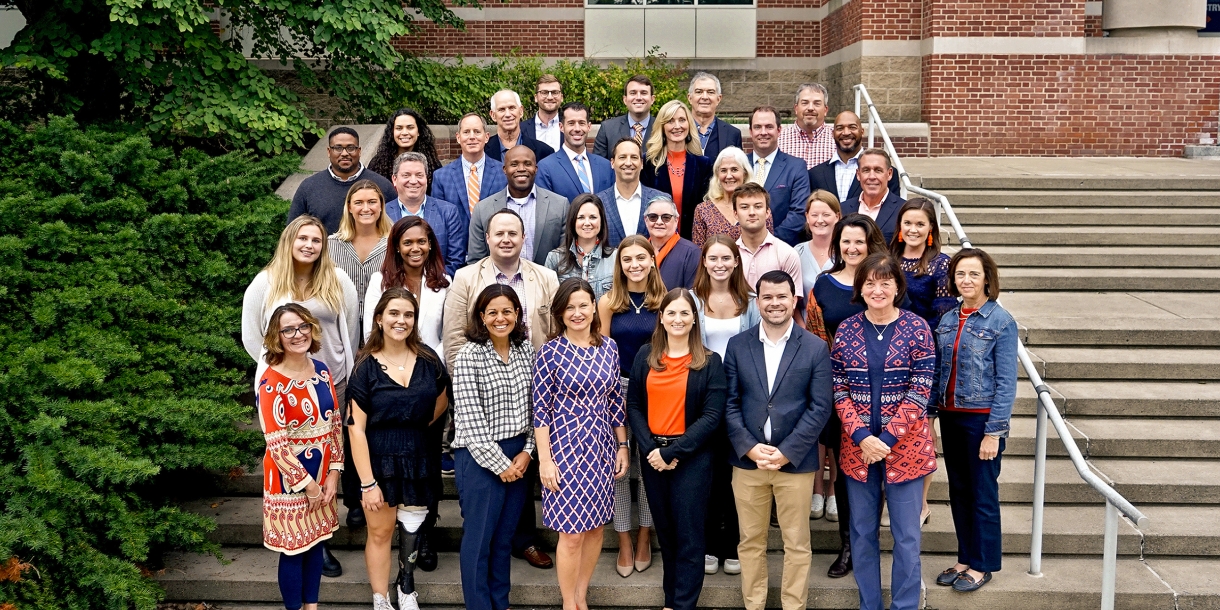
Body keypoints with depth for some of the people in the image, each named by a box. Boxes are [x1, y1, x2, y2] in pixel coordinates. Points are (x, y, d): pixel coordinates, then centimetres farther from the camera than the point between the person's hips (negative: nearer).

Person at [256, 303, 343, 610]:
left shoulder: (321, 370, 0)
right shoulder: (271, 383, -19)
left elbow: (335, 423, 6)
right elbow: (277, 445, -19)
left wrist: (333, 472, 0)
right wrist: (307, 483, -14)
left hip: (322, 474, 6)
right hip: (290, 478, -6)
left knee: (316, 540, 17)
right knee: (294, 548, 7)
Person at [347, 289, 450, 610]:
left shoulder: (428, 359, 0)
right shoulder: (366, 366, -10)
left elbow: (441, 402, 18)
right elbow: (356, 428, -13)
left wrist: (416, 426, 5)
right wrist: (367, 482, -16)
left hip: (419, 459, 3)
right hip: (380, 460, -3)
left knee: (411, 531, 12)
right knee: (380, 532, 9)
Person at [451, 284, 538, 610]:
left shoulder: (526, 350, 5)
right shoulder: (469, 355, -11)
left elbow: (532, 406, 8)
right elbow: (470, 418, -15)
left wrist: (527, 452, -3)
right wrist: (500, 463, -13)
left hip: (519, 456, 5)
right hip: (481, 457, -5)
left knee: (505, 536, 14)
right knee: (479, 537, 4)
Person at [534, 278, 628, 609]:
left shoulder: (609, 347, 4)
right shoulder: (550, 351, -9)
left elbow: (616, 400, 10)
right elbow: (540, 409, -9)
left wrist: (622, 446, 9)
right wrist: (545, 459, -12)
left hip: (601, 447, 4)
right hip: (565, 447, -4)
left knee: (595, 527, 12)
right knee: (571, 533, 0)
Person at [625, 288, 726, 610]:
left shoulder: (710, 361, -4)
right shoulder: (645, 356, 4)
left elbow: (712, 415, -10)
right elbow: (634, 405, 2)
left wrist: (673, 451, -16)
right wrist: (650, 449, -12)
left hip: (692, 457, -3)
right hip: (651, 456, 3)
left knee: (688, 534, 3)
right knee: (664, 530, 14)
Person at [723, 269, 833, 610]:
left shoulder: (816, 348, -2)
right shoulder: (738, 346, 4)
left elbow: (820, 408, -6)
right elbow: (730, 403, 1)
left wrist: (787, 452, -13)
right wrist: (749, 447, -11)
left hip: (796, 462, -1)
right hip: (747, 460, 2)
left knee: (797, 544, 8)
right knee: (750, 542, 11)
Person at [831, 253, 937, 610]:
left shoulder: (916, 328, -5)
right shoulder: (846, 330, 2)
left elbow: (920, 391, -8)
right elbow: (839, 390, 1)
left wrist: (887, 438, -15)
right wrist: (862, 436, -12)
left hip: (905, 446, -2)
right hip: (857, 446, 2)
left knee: (906, 535, 6)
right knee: (862, 532, 12)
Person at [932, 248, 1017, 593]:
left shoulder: (1001, 322, -10)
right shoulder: (947, 320, 6)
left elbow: (1005, 382, -12)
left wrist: (994, 432, -16)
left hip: (982, 418, -6)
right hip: (950, 416, 6)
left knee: (983, 494, 5)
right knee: (958, 491, 14)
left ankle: (982, 565, 19)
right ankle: (965, 558, 28)